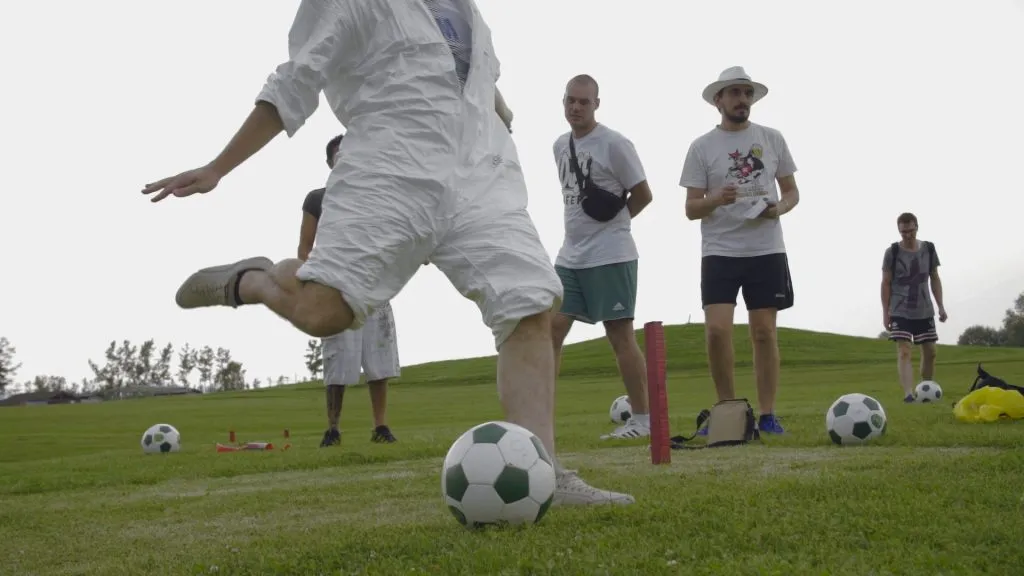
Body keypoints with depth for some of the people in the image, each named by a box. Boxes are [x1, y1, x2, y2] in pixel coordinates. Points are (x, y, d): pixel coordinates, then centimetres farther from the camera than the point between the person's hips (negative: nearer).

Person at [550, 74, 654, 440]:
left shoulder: (614, 144, -9)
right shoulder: (560, 145, 13)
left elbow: (642, 194, -5)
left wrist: (611, 221, -1)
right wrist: (582, 228, 12)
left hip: (610, 256, -7)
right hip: (570, 255, 7)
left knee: (620, 334, -3)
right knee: (551, 329, 1)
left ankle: (642, 420, 8)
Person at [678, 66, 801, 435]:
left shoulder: (772, 139, 8)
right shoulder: (702, 147, 2)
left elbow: (791, 191, 14)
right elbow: (691, 209, 1)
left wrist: (779, 208, -9)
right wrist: (716, 199, -20)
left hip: (766, 250, 2)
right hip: (719, 251, -2)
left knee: (764, 331, 2)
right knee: (717, 329, -12)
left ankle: (767, 414, 11)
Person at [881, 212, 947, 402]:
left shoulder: (929, 249, 3)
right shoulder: (892, 252, -8)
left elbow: (935, 279, 10)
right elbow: (886, 283, -5)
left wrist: (941, 306, 3)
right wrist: (885, 313, -9)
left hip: (924, 311, 4)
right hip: (900, 312, -4)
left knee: (930, 351, 10)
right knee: (904, 351, -15)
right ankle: (908, 394, -24)